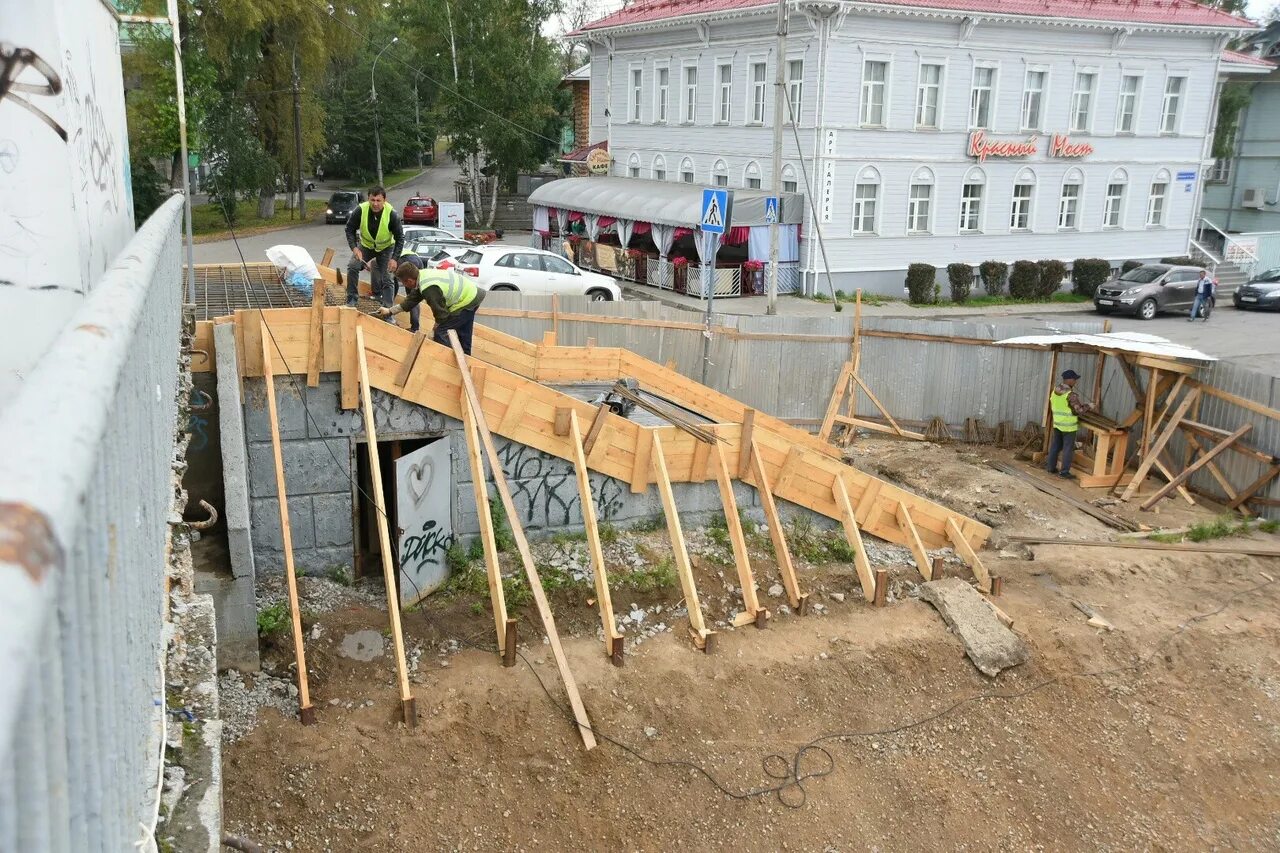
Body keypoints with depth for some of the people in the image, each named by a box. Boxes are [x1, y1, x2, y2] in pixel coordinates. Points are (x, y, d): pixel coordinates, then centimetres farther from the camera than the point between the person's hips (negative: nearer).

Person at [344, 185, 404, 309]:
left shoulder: (392, 215, -29)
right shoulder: (360, 210, -26)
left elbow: (400, 238, -18)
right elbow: (350, 229, -11)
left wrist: (394, 258, -26)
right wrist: (354, 248, -25)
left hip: (386, 248, -2)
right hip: (365, 245, 2)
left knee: (386, 279, -4)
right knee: (353, 266, -16)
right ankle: (352, 299, -1)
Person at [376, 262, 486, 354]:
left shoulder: (430, 289, -30)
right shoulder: (423, 275, 0)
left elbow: (441, 313, -21)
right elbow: (411, 300, 14)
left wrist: (433, 334, -4)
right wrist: (390, 311, 19)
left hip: (466, 301, -10)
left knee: (441, 333, -9)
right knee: (462, 337, 23)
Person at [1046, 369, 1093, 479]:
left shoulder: (1054, 391, 3)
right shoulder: (1071, 395, -20)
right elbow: (1079, 410, -16)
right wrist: (1088, 407, 1)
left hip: (1057, 423, 7)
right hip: (1069, 426, -7)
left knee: (1055, 446, 16)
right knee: (1068, 448, 1)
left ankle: (1051, 467, 23)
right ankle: (1064, 472, 3)